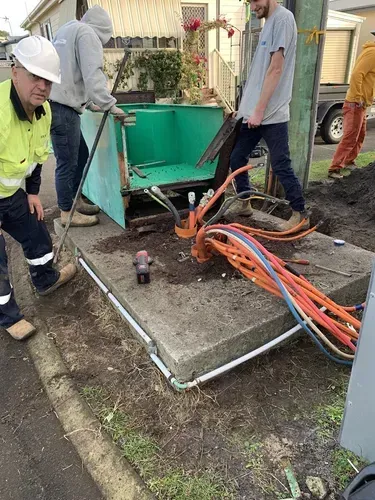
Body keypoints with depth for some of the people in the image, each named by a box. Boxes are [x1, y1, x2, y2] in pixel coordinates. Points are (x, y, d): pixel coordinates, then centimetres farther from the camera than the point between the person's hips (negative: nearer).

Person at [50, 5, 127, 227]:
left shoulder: (67, 30, 26)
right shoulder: (87, 34, -3)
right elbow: (93, 75, -16)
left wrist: (89, 103, 30)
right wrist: (110, 105, -17)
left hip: (57, 103, 10)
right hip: (62, 107, -10)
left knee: (81, 154, 17)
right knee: (67, 162, -4)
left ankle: (76, 201, 27)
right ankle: (67, 213, 6)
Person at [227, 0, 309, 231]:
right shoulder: (270, 22, 19)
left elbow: (276, 70, -16)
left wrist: (260, 110, -18)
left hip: (271, 114, -9)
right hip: (255, 112, 9)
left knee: (282, 166, -4)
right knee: (237, 158, 11)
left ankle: (301, 215, 9)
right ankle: (244, 202, 27)